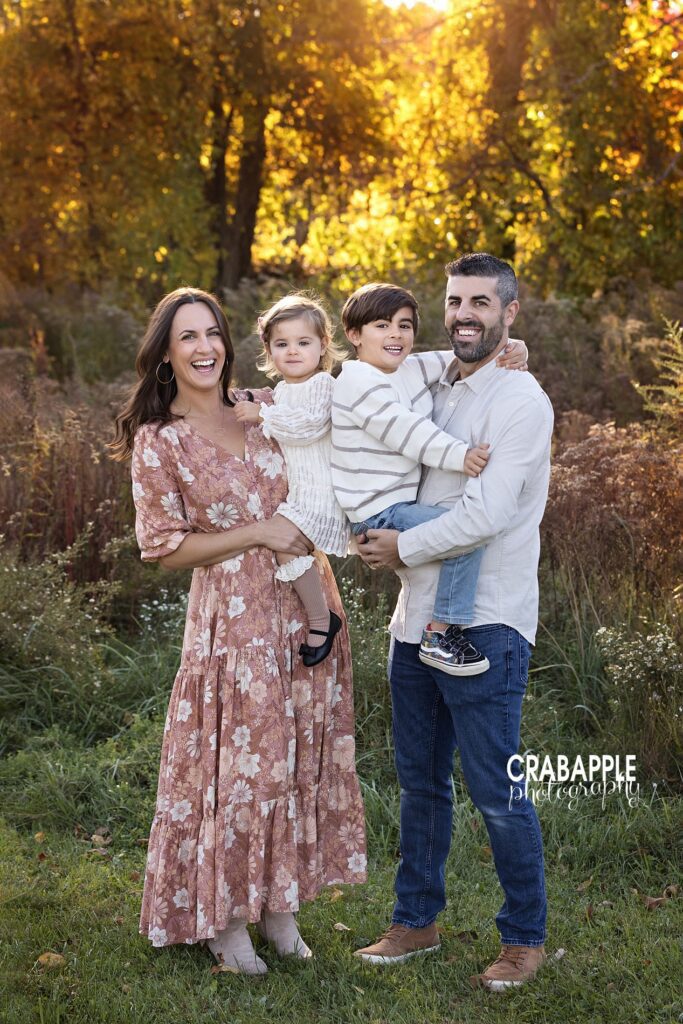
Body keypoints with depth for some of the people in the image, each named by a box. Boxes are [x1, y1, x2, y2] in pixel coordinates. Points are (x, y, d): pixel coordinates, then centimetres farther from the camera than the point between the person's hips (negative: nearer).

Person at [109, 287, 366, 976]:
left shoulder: (268, 409, 5)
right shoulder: (157, 441, -6)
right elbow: (164, 547, -7)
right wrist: (259, 533, -15)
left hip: (306, 606, 5)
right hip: (234, 618, -5)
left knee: (302, 755, 10)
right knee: (240, 764, 0)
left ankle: (279, 906, 25)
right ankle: (226, 919, 18)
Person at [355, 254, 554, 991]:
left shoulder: (519, 400, -11)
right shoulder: (433, 390, 12)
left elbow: (485, 514, -20)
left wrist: (403, 549, -10)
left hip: (484, 625, -7)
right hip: (417, 618, 8)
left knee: (493, 788, 0)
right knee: (420, 780, 16)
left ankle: (524, 937, 17)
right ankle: (416, 922, 30)